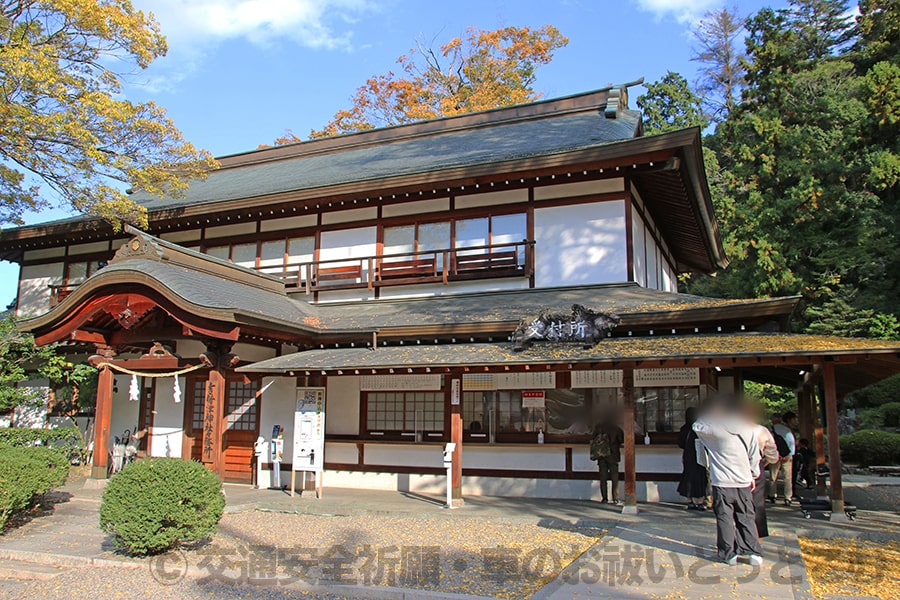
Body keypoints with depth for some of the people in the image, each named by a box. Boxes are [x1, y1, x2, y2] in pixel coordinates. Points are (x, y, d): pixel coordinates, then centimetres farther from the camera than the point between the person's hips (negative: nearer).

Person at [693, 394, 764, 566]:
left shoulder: (716, 429, -12)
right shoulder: (748, 428, 0)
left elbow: (697, 426, 6)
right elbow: (755, 455, 6)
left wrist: (707, 414, 12)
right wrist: (753, 476, 16)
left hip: (722, 483, -4)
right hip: (744, 483, 4)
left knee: (724, 519, 5)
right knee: (746, 518, 13)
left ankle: (728, 554, 11)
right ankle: (754, 553, 12)